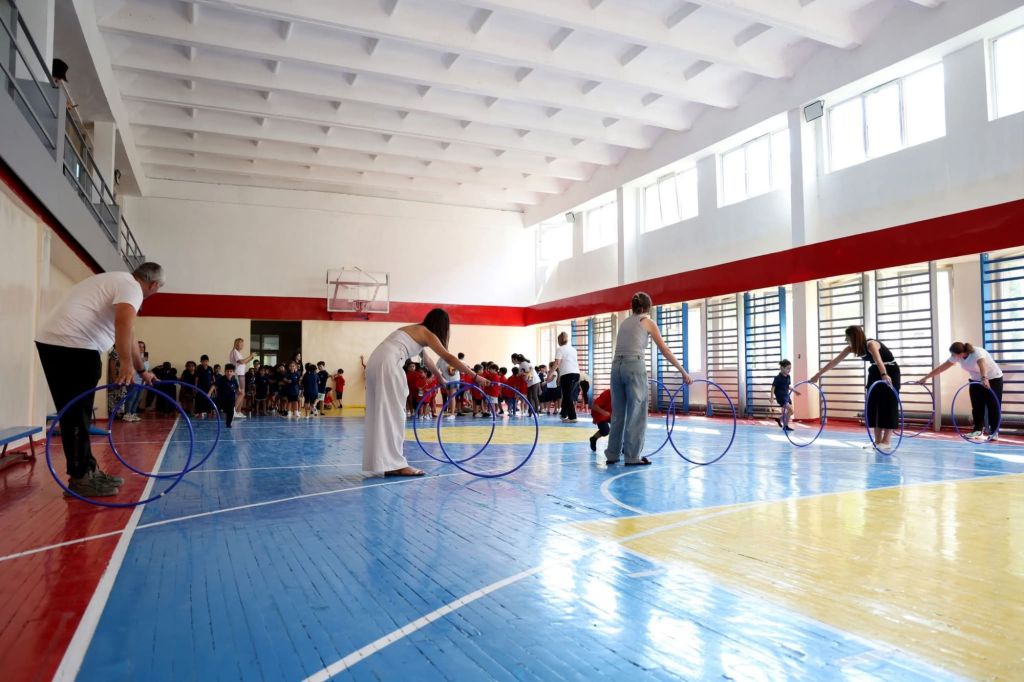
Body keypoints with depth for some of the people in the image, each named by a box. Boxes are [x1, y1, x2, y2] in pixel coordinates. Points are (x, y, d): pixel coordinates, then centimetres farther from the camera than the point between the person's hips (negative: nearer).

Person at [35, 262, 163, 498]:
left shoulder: (116, 282, 28)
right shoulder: (132, 286, -4)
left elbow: (127, 337, 36)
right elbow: (124, 322, -26)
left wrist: (142, 370, 41)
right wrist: (127, 364, -31)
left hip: (52, 341, 10)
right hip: (72, 346, -10)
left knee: (76, 414, 15)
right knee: (77, 415, -5)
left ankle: (87, 471, 23)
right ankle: (79, 479, 2)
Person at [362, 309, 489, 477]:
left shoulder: (414, 330, 29)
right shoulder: (426, 333, 3)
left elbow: (426, 359, 41)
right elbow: (448, 358, -4)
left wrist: (440, 379, 52)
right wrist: (475, 376, -3)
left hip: (375, 362, 9)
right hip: (387, 364, -9)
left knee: (381, 413, 10)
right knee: (393, 413, -6)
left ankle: (378, 463, 12)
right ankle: (394, 465, -5)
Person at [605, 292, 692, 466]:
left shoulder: (625, 322, 22)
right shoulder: (647, 321, 4)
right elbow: (665, 350, 2)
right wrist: (684, 372, 6)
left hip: (616, 366, 6)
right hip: (634, 367, -6)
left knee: (618, 413, 12)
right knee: (636, 413, 2)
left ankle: (612, 455, 17)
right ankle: (632, 457, 5)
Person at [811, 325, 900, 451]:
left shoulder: (871, 344, -33)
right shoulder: (851, 348, -11)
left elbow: (878, 359, -52)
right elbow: (835, 361, -7)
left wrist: (884, 375, -71)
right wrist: (818, 374, -6)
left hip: (890, 372, -7)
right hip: (875, 372, 7)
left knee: (888, 405, -7)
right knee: (873, 405, 3)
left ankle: (886, 441, -4)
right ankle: (878, 440, 7)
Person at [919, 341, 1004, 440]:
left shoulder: (977, 353, -36)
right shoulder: (957, 356, -16)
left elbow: (982, 365, -56)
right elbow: (941, 368, -11)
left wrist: (984, 379, -75)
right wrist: (926, 377, -12)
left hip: (993, 379, -6)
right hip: (976, 381, 6)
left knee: (993, 406, -4)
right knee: (977, 406, 2)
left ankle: (994, 432, 3)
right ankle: (978, 430, 10)